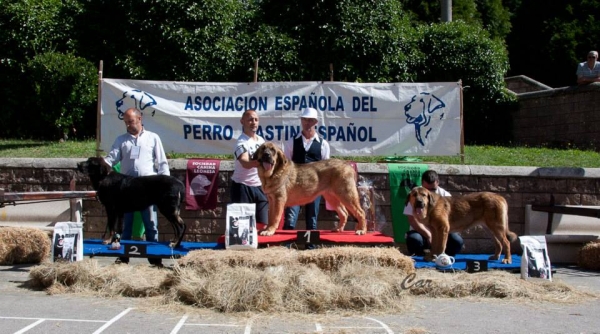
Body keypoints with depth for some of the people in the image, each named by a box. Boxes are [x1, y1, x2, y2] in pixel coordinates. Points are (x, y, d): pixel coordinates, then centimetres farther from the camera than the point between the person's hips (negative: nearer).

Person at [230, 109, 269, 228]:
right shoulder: (242, 143, -16)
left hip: (260, 187, 6)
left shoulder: (262, 140, 8)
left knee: (263, 224, 5)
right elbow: (246, 164, -35)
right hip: (243, 187, -6)